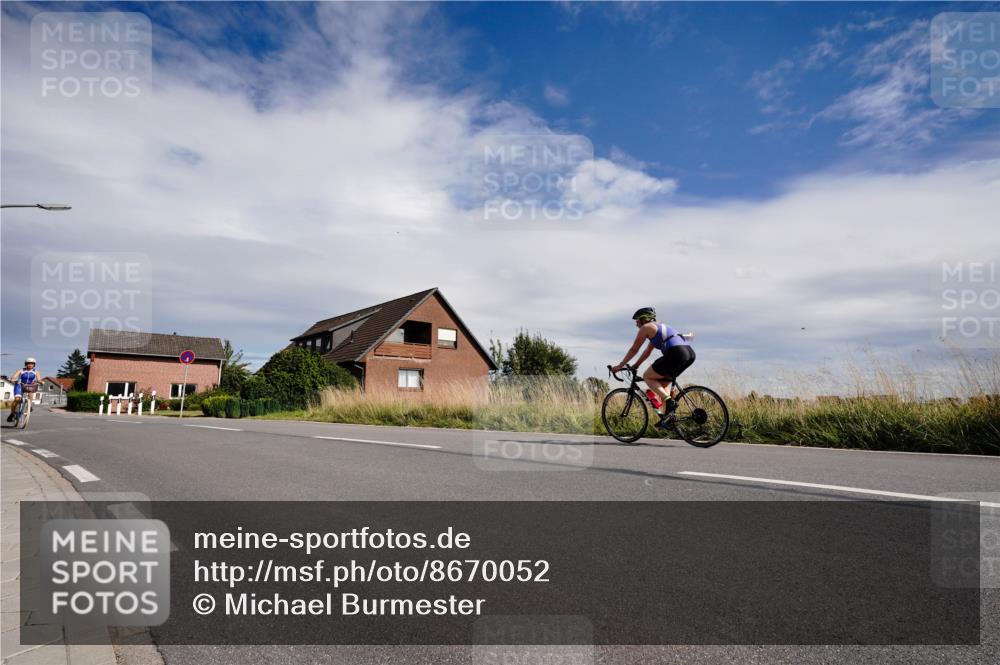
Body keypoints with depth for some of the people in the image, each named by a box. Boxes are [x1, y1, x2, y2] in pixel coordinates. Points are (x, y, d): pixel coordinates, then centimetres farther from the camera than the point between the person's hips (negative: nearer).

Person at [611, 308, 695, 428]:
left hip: (676, 353, -9)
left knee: (647, 376, 4)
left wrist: (620, 366, 18)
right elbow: (647, 352, 37)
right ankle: (667, 414, 11)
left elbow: (634, 350, 10)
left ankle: (669, 401, -11)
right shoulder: (658, 327, 32)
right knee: (662, 384, 21)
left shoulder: (646, 327, 7)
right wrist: (635, 366, 40)